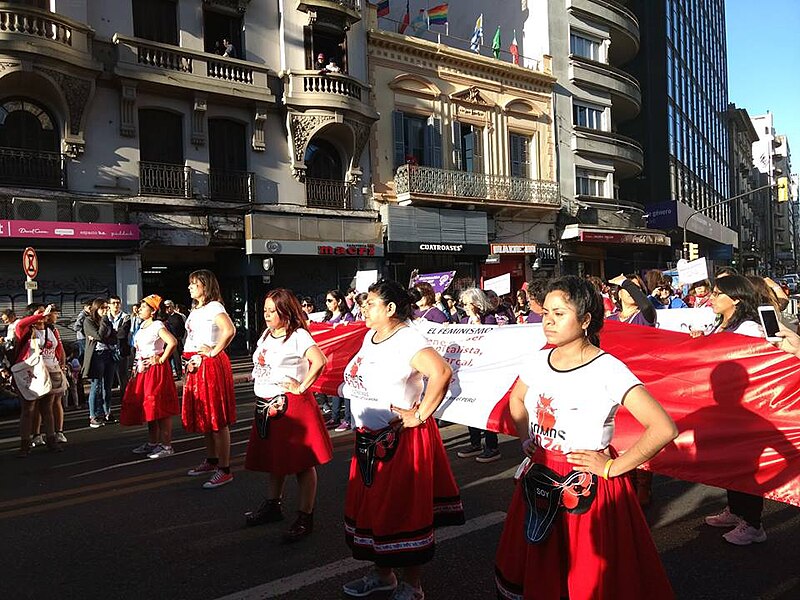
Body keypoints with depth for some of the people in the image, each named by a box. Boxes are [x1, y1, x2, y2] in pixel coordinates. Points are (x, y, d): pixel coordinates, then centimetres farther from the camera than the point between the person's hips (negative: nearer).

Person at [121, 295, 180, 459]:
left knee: (160, 408, -7)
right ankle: (152, 442, 24)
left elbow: (173, 342, -27)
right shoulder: (142, 326, 15)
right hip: (143, 370, 9)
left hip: (156, 370, -9)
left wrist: (161, 360, -19)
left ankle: (166, 446, -2)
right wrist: (137, 366, 15)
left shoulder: (157, 326, -12)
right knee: (148, 407, 14)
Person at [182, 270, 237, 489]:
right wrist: (190, 363, 16)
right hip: (196, 366, 10)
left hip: (211, 365, -10)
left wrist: (214, 352, -19)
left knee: (217, 419, -7)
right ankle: (211, 461, 28)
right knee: (204, 416, 15)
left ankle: (225, 470, -3)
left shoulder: (214, 307, -11)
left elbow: (230, 330, -28)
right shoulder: (195, 310, 17)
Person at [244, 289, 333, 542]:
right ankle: (272, 506, 37)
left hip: (292, 405, -8)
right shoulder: (266, 334, 12)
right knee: (273, 459, 20)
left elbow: (320, 361, -28)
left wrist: (302, 387, -21)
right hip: (267, 405, 9)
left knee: (302, 463, 0)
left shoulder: (298, 336, -15)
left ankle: (305, 518, 8)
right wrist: (258, 380, 12)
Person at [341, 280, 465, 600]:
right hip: (368, 438, 9)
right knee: (371, 505, 17)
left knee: (404, 510, 4)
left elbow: (441, 372, -34)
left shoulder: (408, 339, -20)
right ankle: (382, 573, 36)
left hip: (401, 440, -9)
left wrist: (420, 415, -26)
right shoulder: (370, 337, 8)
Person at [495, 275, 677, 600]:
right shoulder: (540, 360, 1)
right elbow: (516, 399, 22)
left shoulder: (608, 369, -17)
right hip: (539, 482, 6)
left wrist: (613, 468, -18)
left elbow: (664, 429, -24)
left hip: (586, 486, -5)